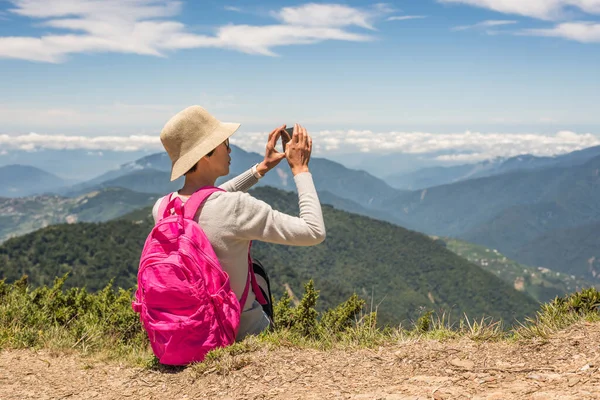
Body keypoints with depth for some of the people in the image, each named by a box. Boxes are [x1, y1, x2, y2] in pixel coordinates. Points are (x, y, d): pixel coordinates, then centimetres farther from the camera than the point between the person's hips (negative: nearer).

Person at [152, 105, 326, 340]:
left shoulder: (161, 208, -8)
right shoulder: (236, 207, -30)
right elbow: (314, 232, -23)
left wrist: (261, 168, 12)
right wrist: (301, 169, -11)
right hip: (244, 330, -6)